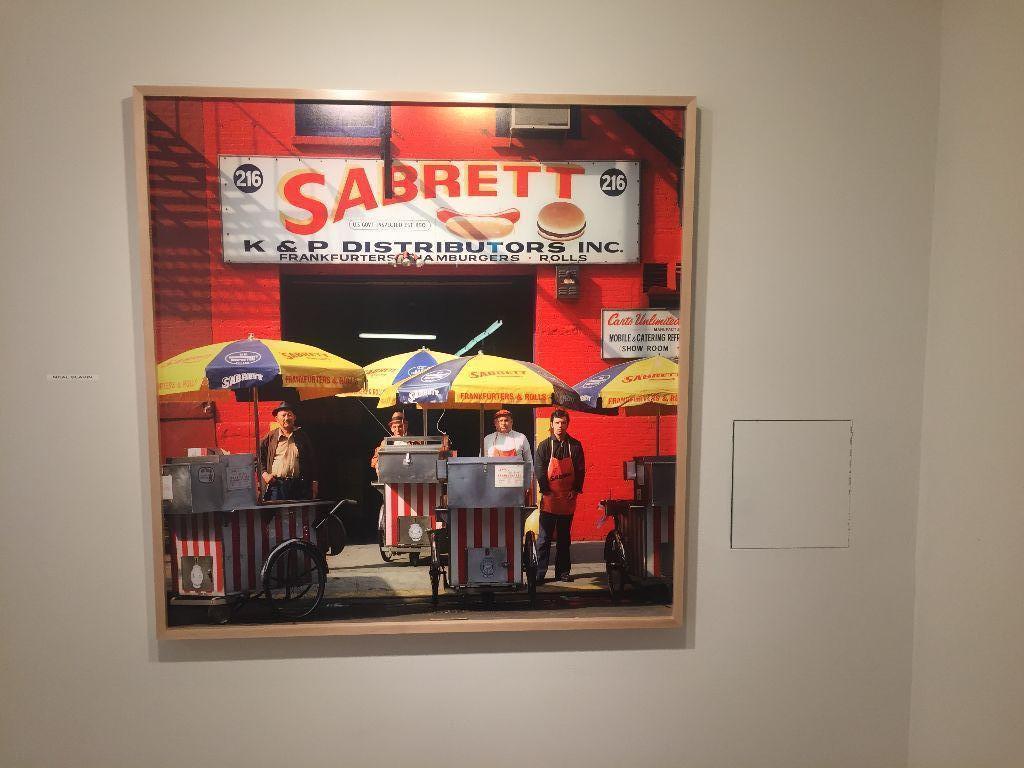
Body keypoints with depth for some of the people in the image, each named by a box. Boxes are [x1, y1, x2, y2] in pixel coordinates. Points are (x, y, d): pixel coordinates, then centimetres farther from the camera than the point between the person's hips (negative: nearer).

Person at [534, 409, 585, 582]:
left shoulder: (575, 445, 3)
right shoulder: (544, 446, -1)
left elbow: (581, 470, 5)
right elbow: (539, 470, -3)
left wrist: (575, 490, -3)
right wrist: (546, 490, -9)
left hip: (568, 499, 2)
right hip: (549, 500, -2)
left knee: (564, 538, 12)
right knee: (544, 538, -2)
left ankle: (563, 572, 19)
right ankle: (539, 573, 2)